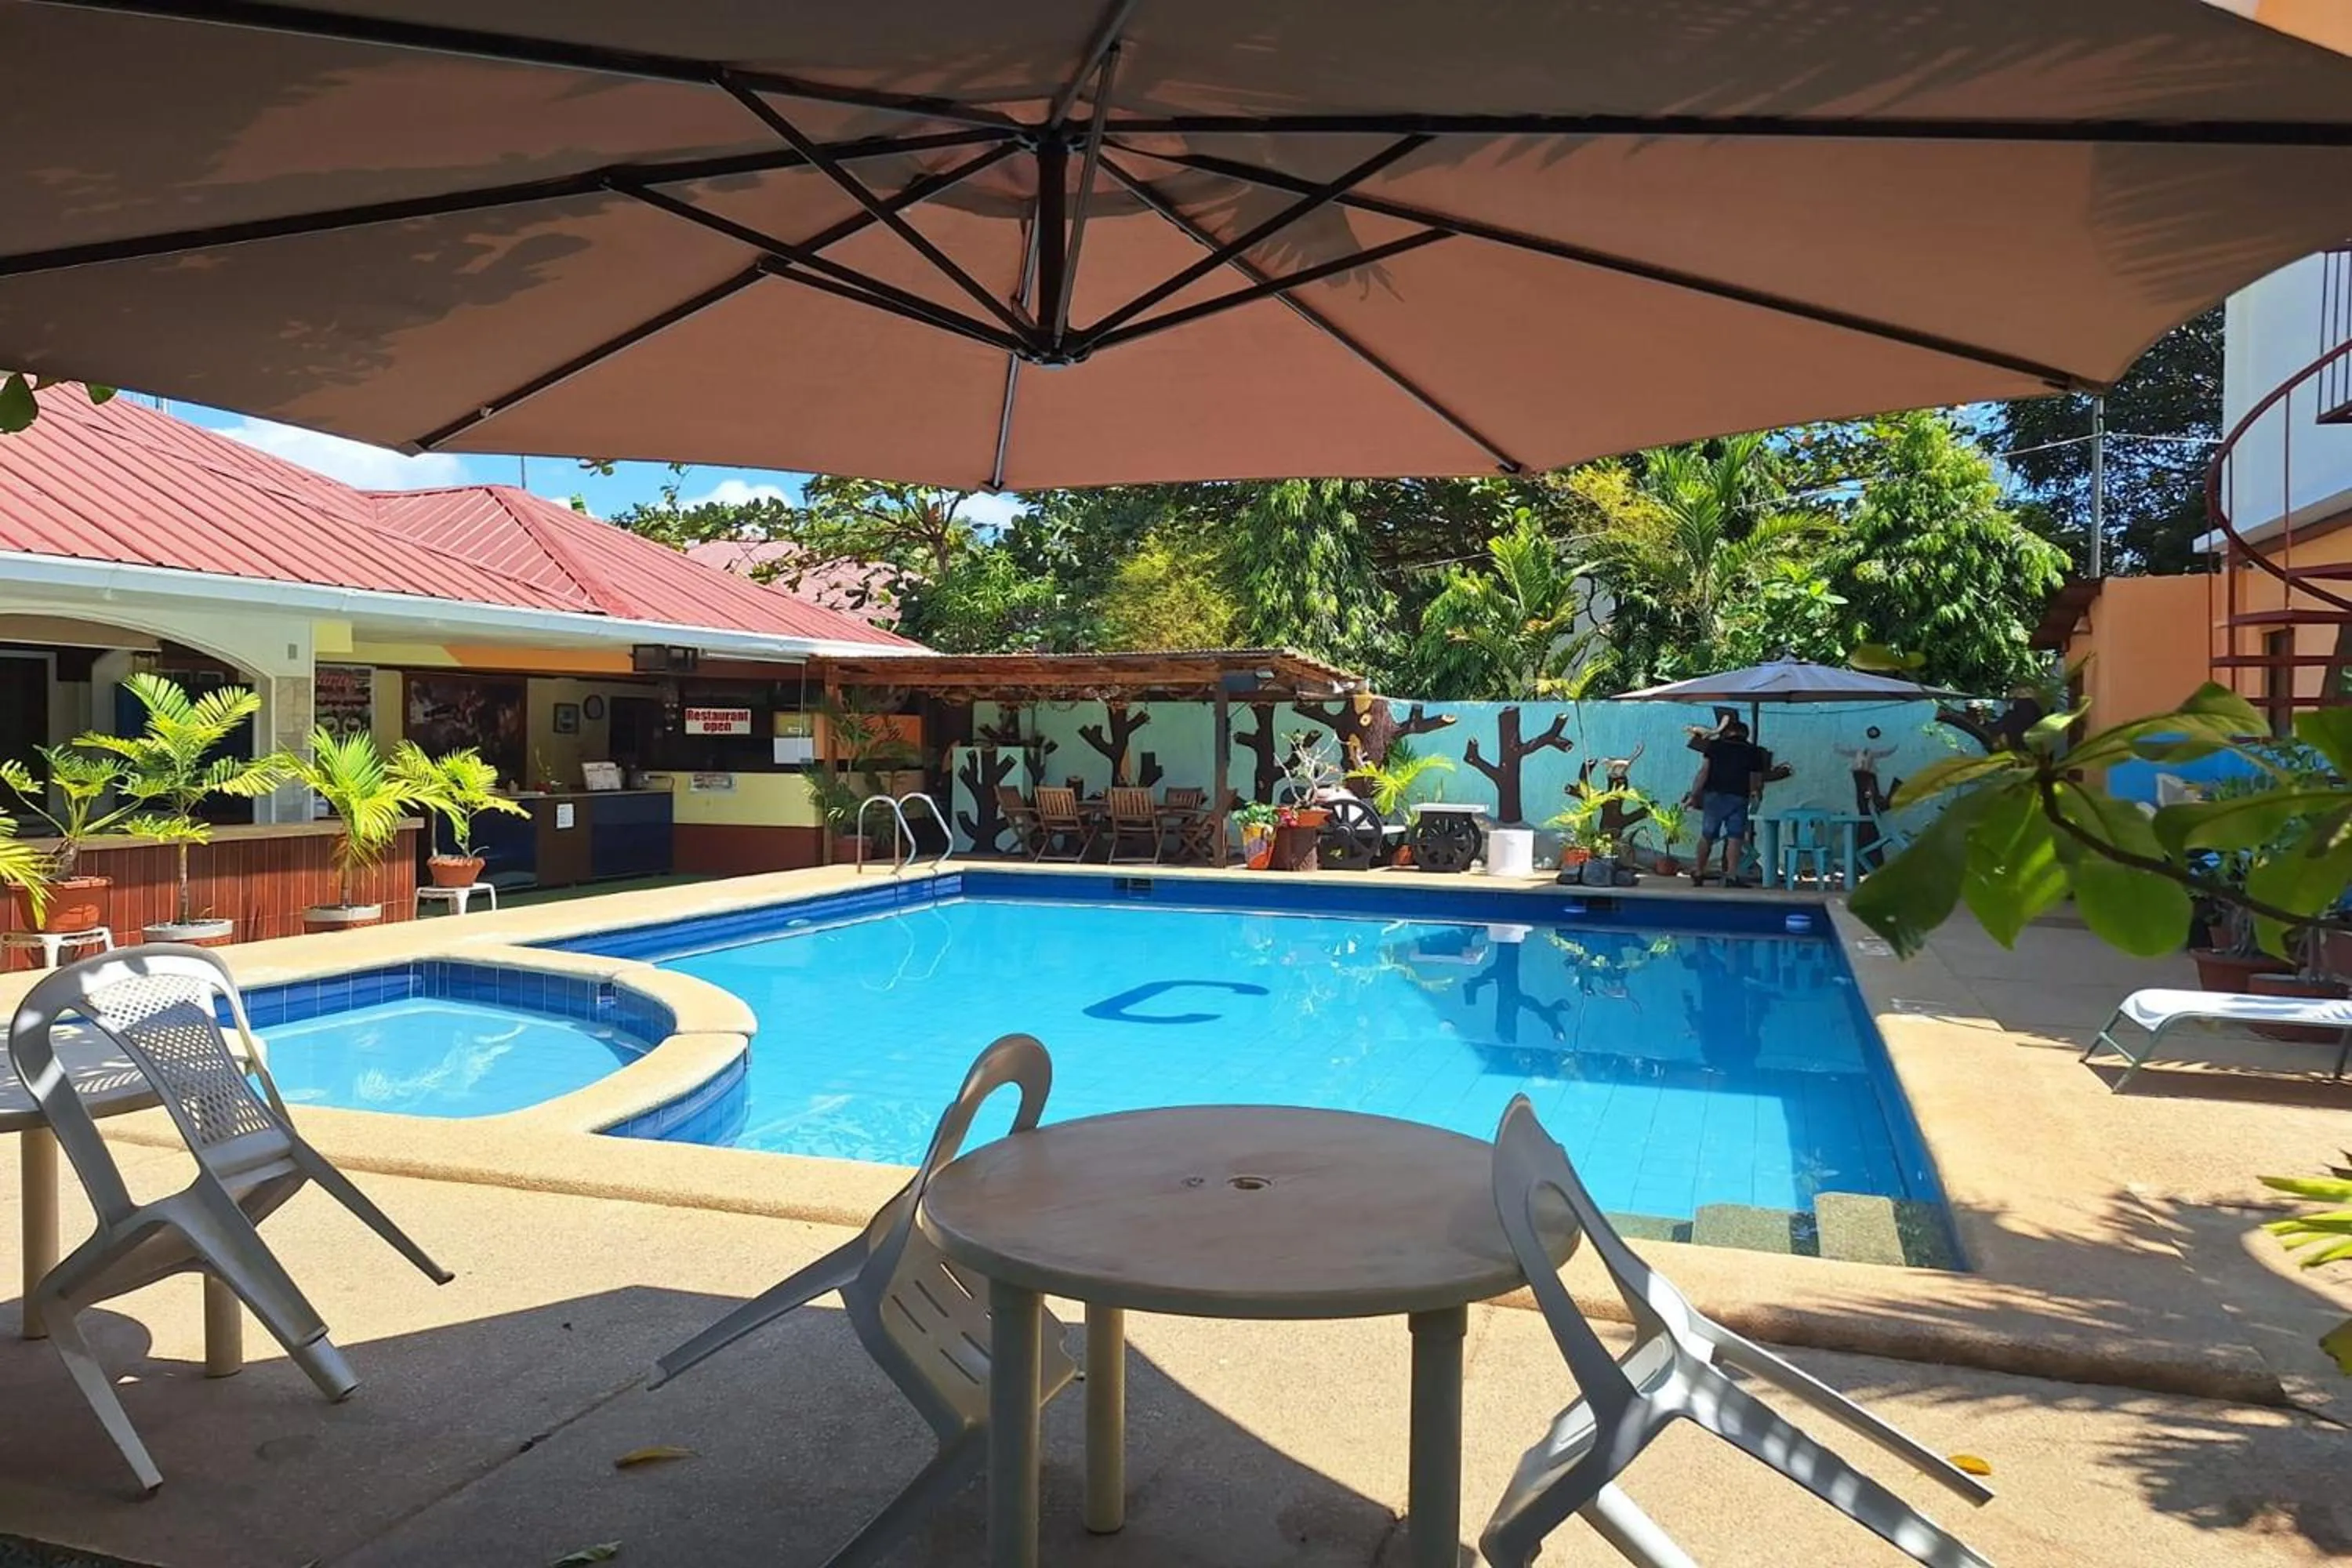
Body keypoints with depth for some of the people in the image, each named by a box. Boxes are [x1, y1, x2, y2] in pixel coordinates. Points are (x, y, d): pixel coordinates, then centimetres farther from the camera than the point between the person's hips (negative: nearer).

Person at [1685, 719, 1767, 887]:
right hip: (1739, 798, -1)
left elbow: (1703, 772, -2)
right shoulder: (1754, 753, 8)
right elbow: (1756, 782, 8)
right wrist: (1755, 795, 28)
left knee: (1707, 835, 9)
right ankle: (1731, 875, -9)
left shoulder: (1714, 746, 5)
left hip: (1714, 795, 1)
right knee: (1735, 837, -1)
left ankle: (1699, 873, 17)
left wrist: (1694, 794, 0)